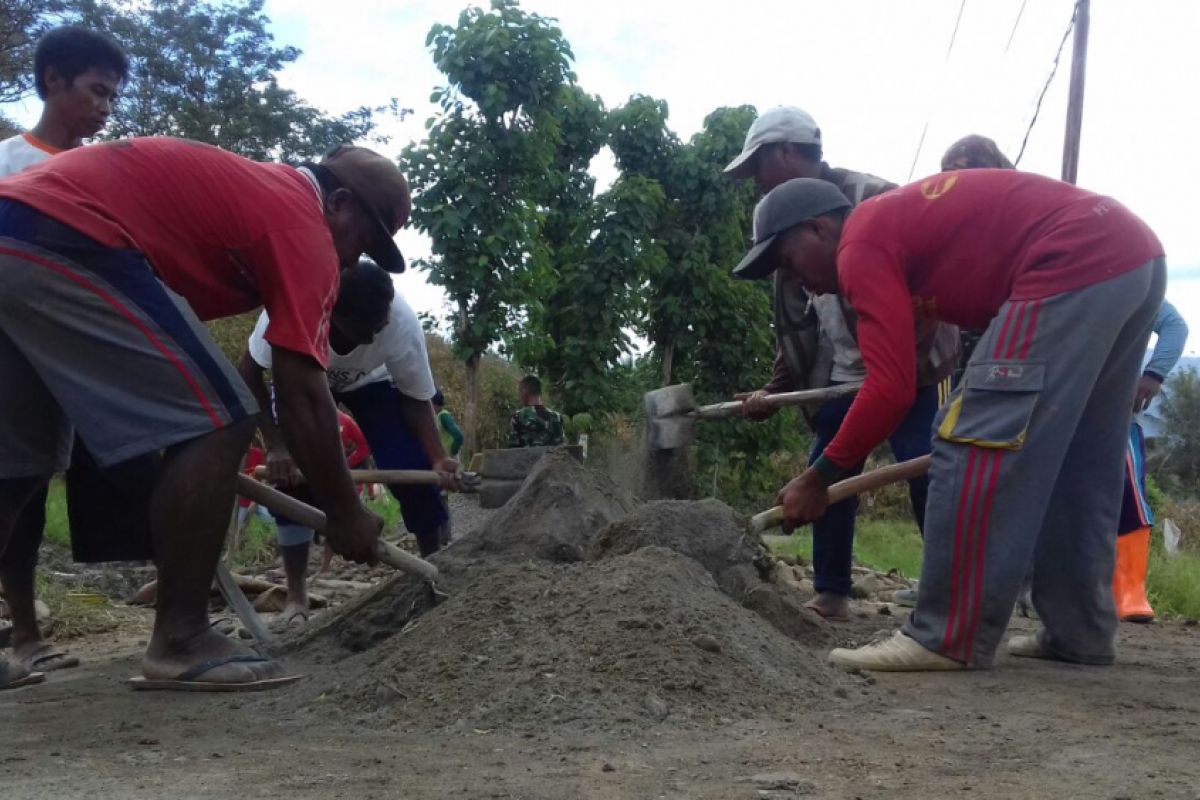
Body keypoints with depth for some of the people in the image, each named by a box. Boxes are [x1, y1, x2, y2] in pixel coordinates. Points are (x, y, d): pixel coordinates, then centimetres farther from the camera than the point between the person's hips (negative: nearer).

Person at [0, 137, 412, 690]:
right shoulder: (303, 225, -1)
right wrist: (345, 513, 7)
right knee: (217, 419, -7)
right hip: (59, 240, -11)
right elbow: (303, 397, -4)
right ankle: (179, 642, -2)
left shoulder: (247, 187, 27)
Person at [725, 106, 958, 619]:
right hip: (841, 375, 8)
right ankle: (831, 593, 15)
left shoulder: (874, 199, -14)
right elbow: (793, 324, 12)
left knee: (928, 478, -10)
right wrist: (775, 392, 6)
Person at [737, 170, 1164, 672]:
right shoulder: (900, 220, 23)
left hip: (1075, 265, -11)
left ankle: (950, 639, -6)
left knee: (974, 442, -8)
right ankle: (1079, 633, 22)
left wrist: (818, 478, -3)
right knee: (1080, 466, 15)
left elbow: (891, 389, -12)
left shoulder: (861, 247, -5)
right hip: (1135, 254, 11)